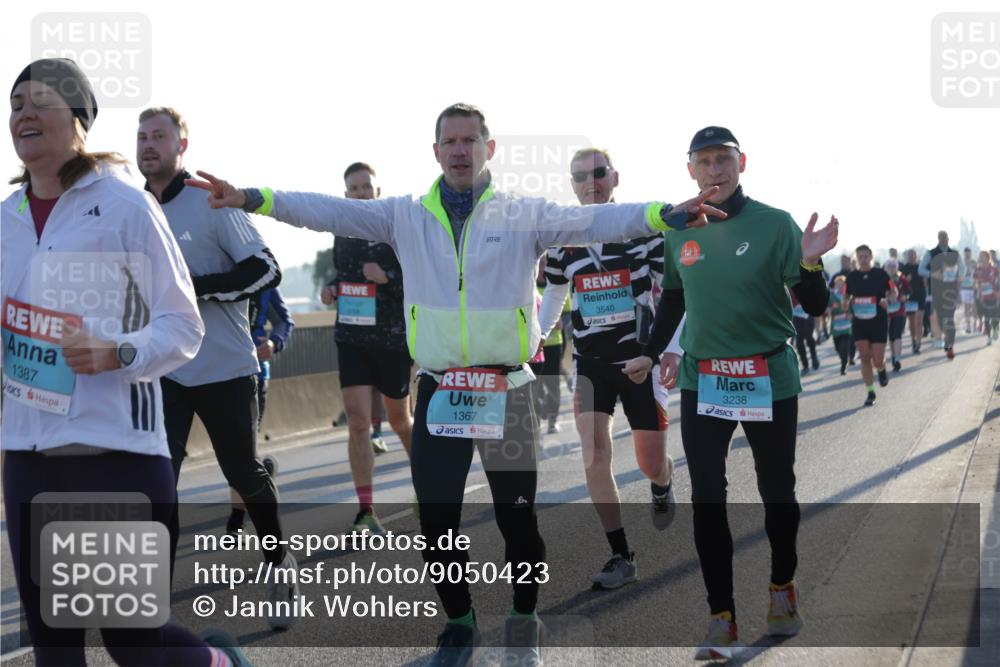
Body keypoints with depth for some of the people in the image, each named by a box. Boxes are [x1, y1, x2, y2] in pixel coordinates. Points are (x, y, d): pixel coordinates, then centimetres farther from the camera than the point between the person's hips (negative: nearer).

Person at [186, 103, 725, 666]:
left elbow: (594, 220, -13)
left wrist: (663, 215, -30)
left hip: (507, 392, -1)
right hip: (438, 392, 2)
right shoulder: (406, 216, 5)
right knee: (437, 521, 6)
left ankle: (525, 620, 29)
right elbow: (329, 211, -1)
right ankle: (460, 621, 28)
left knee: (518, 519, 6)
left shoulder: (525, 215, -1)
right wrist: (253, 199, -13)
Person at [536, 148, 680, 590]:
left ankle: (662, 486, 45)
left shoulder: (645, 229, -8)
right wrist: (535, 335, 1)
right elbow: (554, 293, 16)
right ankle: (621, 558, 0)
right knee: (594, 459, -12)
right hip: (590, 363, 2)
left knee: (651, 465, 5)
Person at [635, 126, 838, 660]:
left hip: (769, 380, -2)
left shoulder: (774, 224, -8)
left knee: (776, 491, 12)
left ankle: (782, 587, 34)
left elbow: (815, 307, -8)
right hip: (702, 382, 2)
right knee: (707, 499, -3)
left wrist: (809, 262, -26)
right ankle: (722, 618, 2)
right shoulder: (678, 230, 1)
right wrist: (653, 351, 12)